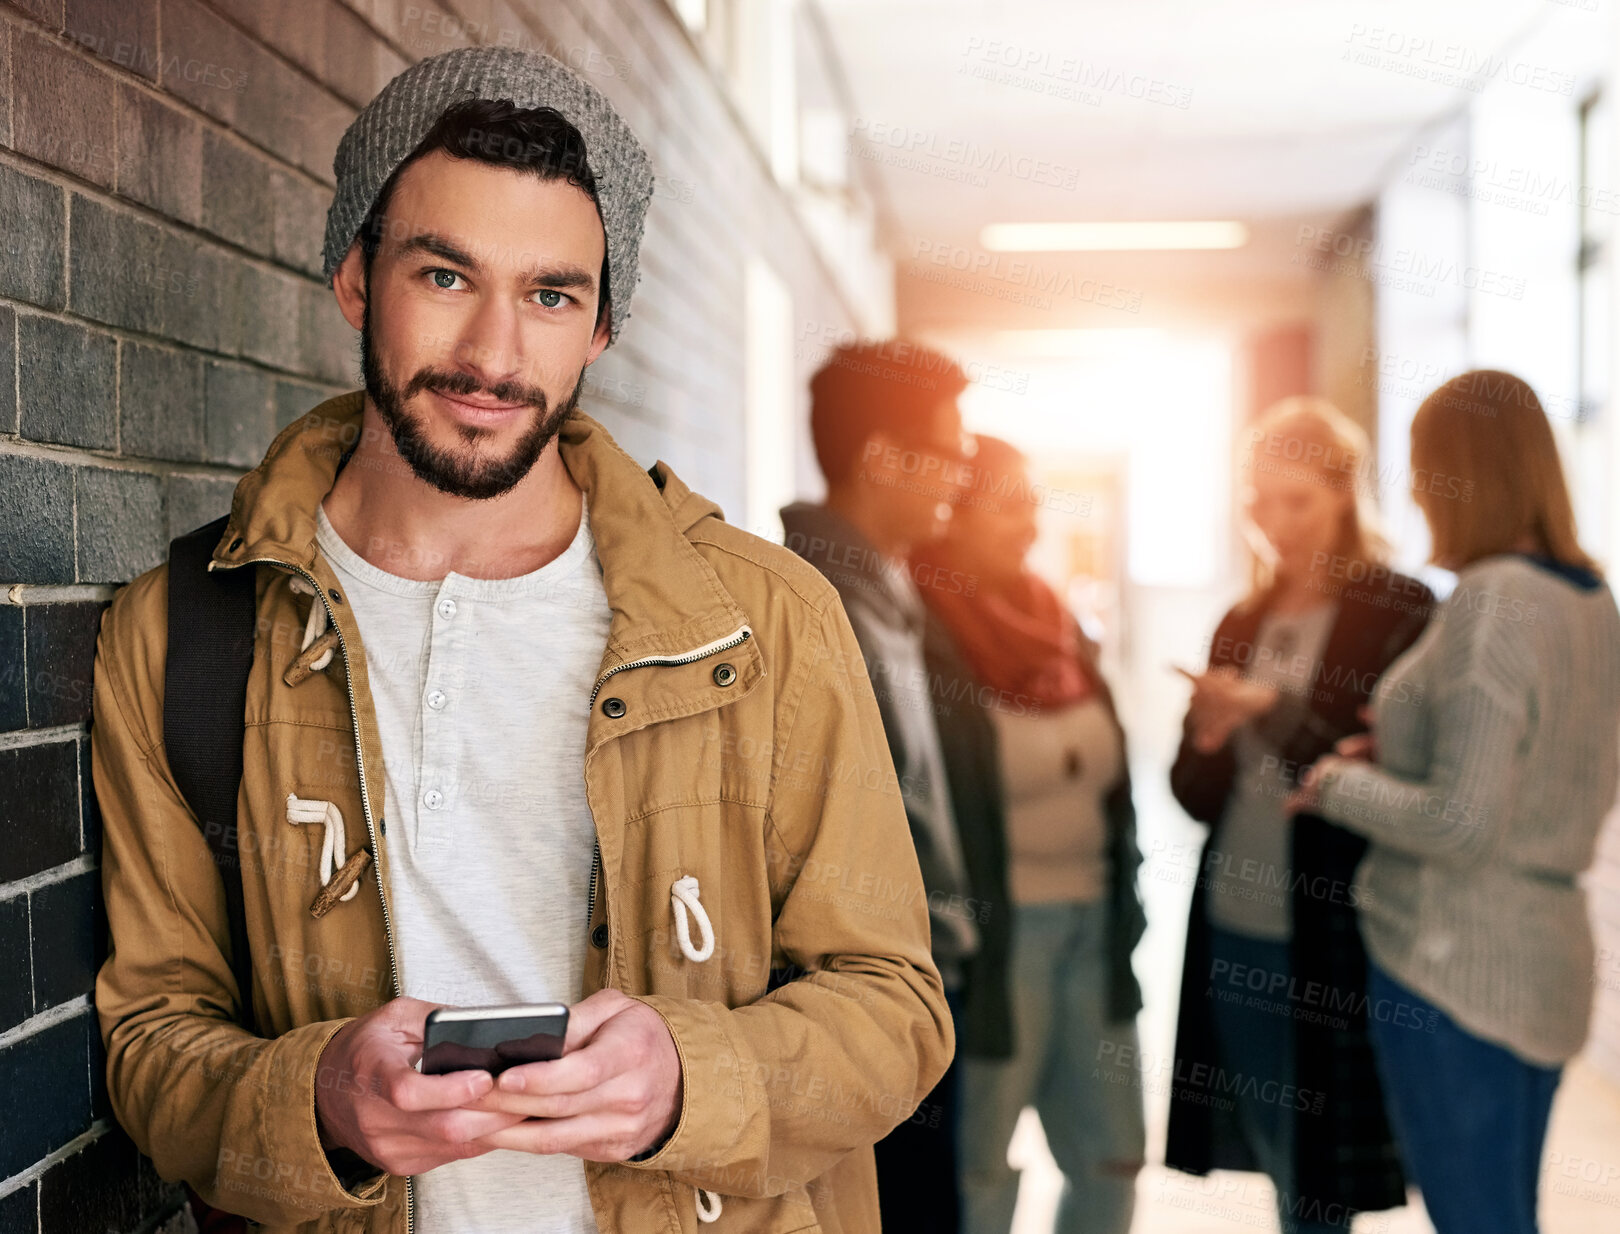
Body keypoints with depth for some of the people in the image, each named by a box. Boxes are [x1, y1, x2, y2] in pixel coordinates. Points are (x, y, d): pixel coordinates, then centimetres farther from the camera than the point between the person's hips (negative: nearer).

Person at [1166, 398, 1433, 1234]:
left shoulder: (1399, 614, -6)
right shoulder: (1241, 623, 11)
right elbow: (1197, 795, 10)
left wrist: (1271, 711, -19)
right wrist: (1207, 742, -11)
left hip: (1330, 942, -5)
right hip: (1233, 931, 5)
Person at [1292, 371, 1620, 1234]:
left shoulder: (1491, 602, -19)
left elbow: (1461, 826, -23)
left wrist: (1340, 787, -7)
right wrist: (1404, 757, 13)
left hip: (1452, 970, -9)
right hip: (1547, 957, 9)